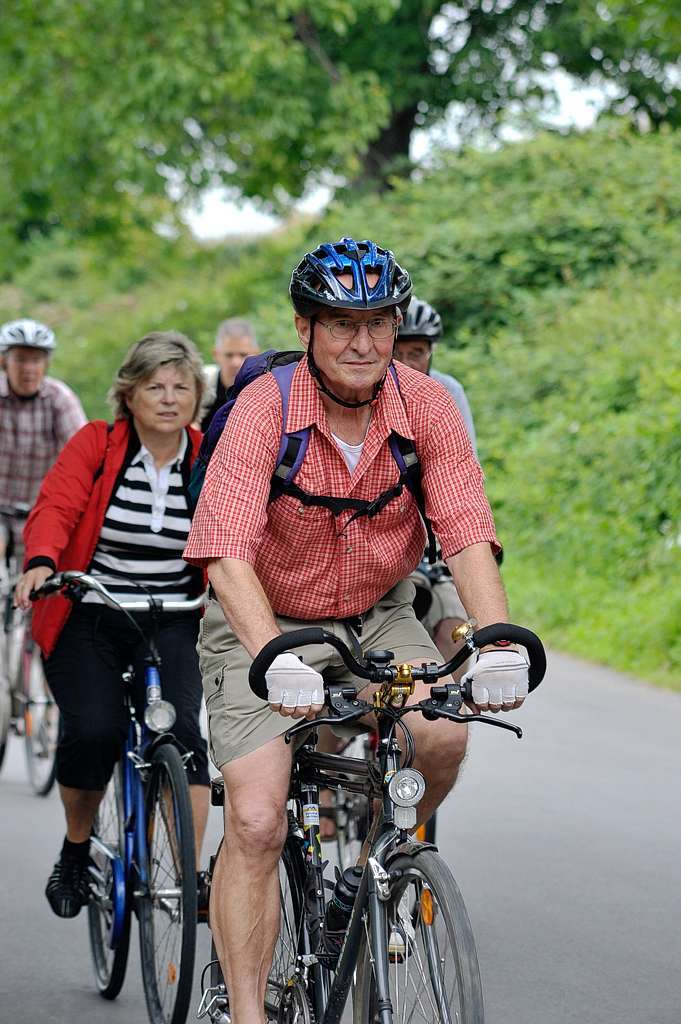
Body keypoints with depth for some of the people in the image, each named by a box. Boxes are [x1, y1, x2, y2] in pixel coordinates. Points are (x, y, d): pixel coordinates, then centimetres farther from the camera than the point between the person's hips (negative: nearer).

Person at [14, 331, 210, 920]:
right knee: (93, 729, -21)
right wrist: (41, 563, -36)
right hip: (88, 616, -1)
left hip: (171, 622, 1)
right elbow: (56, 508, -16)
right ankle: (76, 849, 8)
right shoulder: (96, 445, -3)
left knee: (181, 730, -20)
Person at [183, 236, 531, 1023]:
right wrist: (278, 660, -48)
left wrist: (498, 646, -36)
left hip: (377, 619, 3)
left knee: (442, 737, -24)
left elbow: (467, 536, -19)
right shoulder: (265, 409, -23)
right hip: (265, 626, -3)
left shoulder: (426, 405, -14)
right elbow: (227, 553, -32)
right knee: (256, 823, -16)